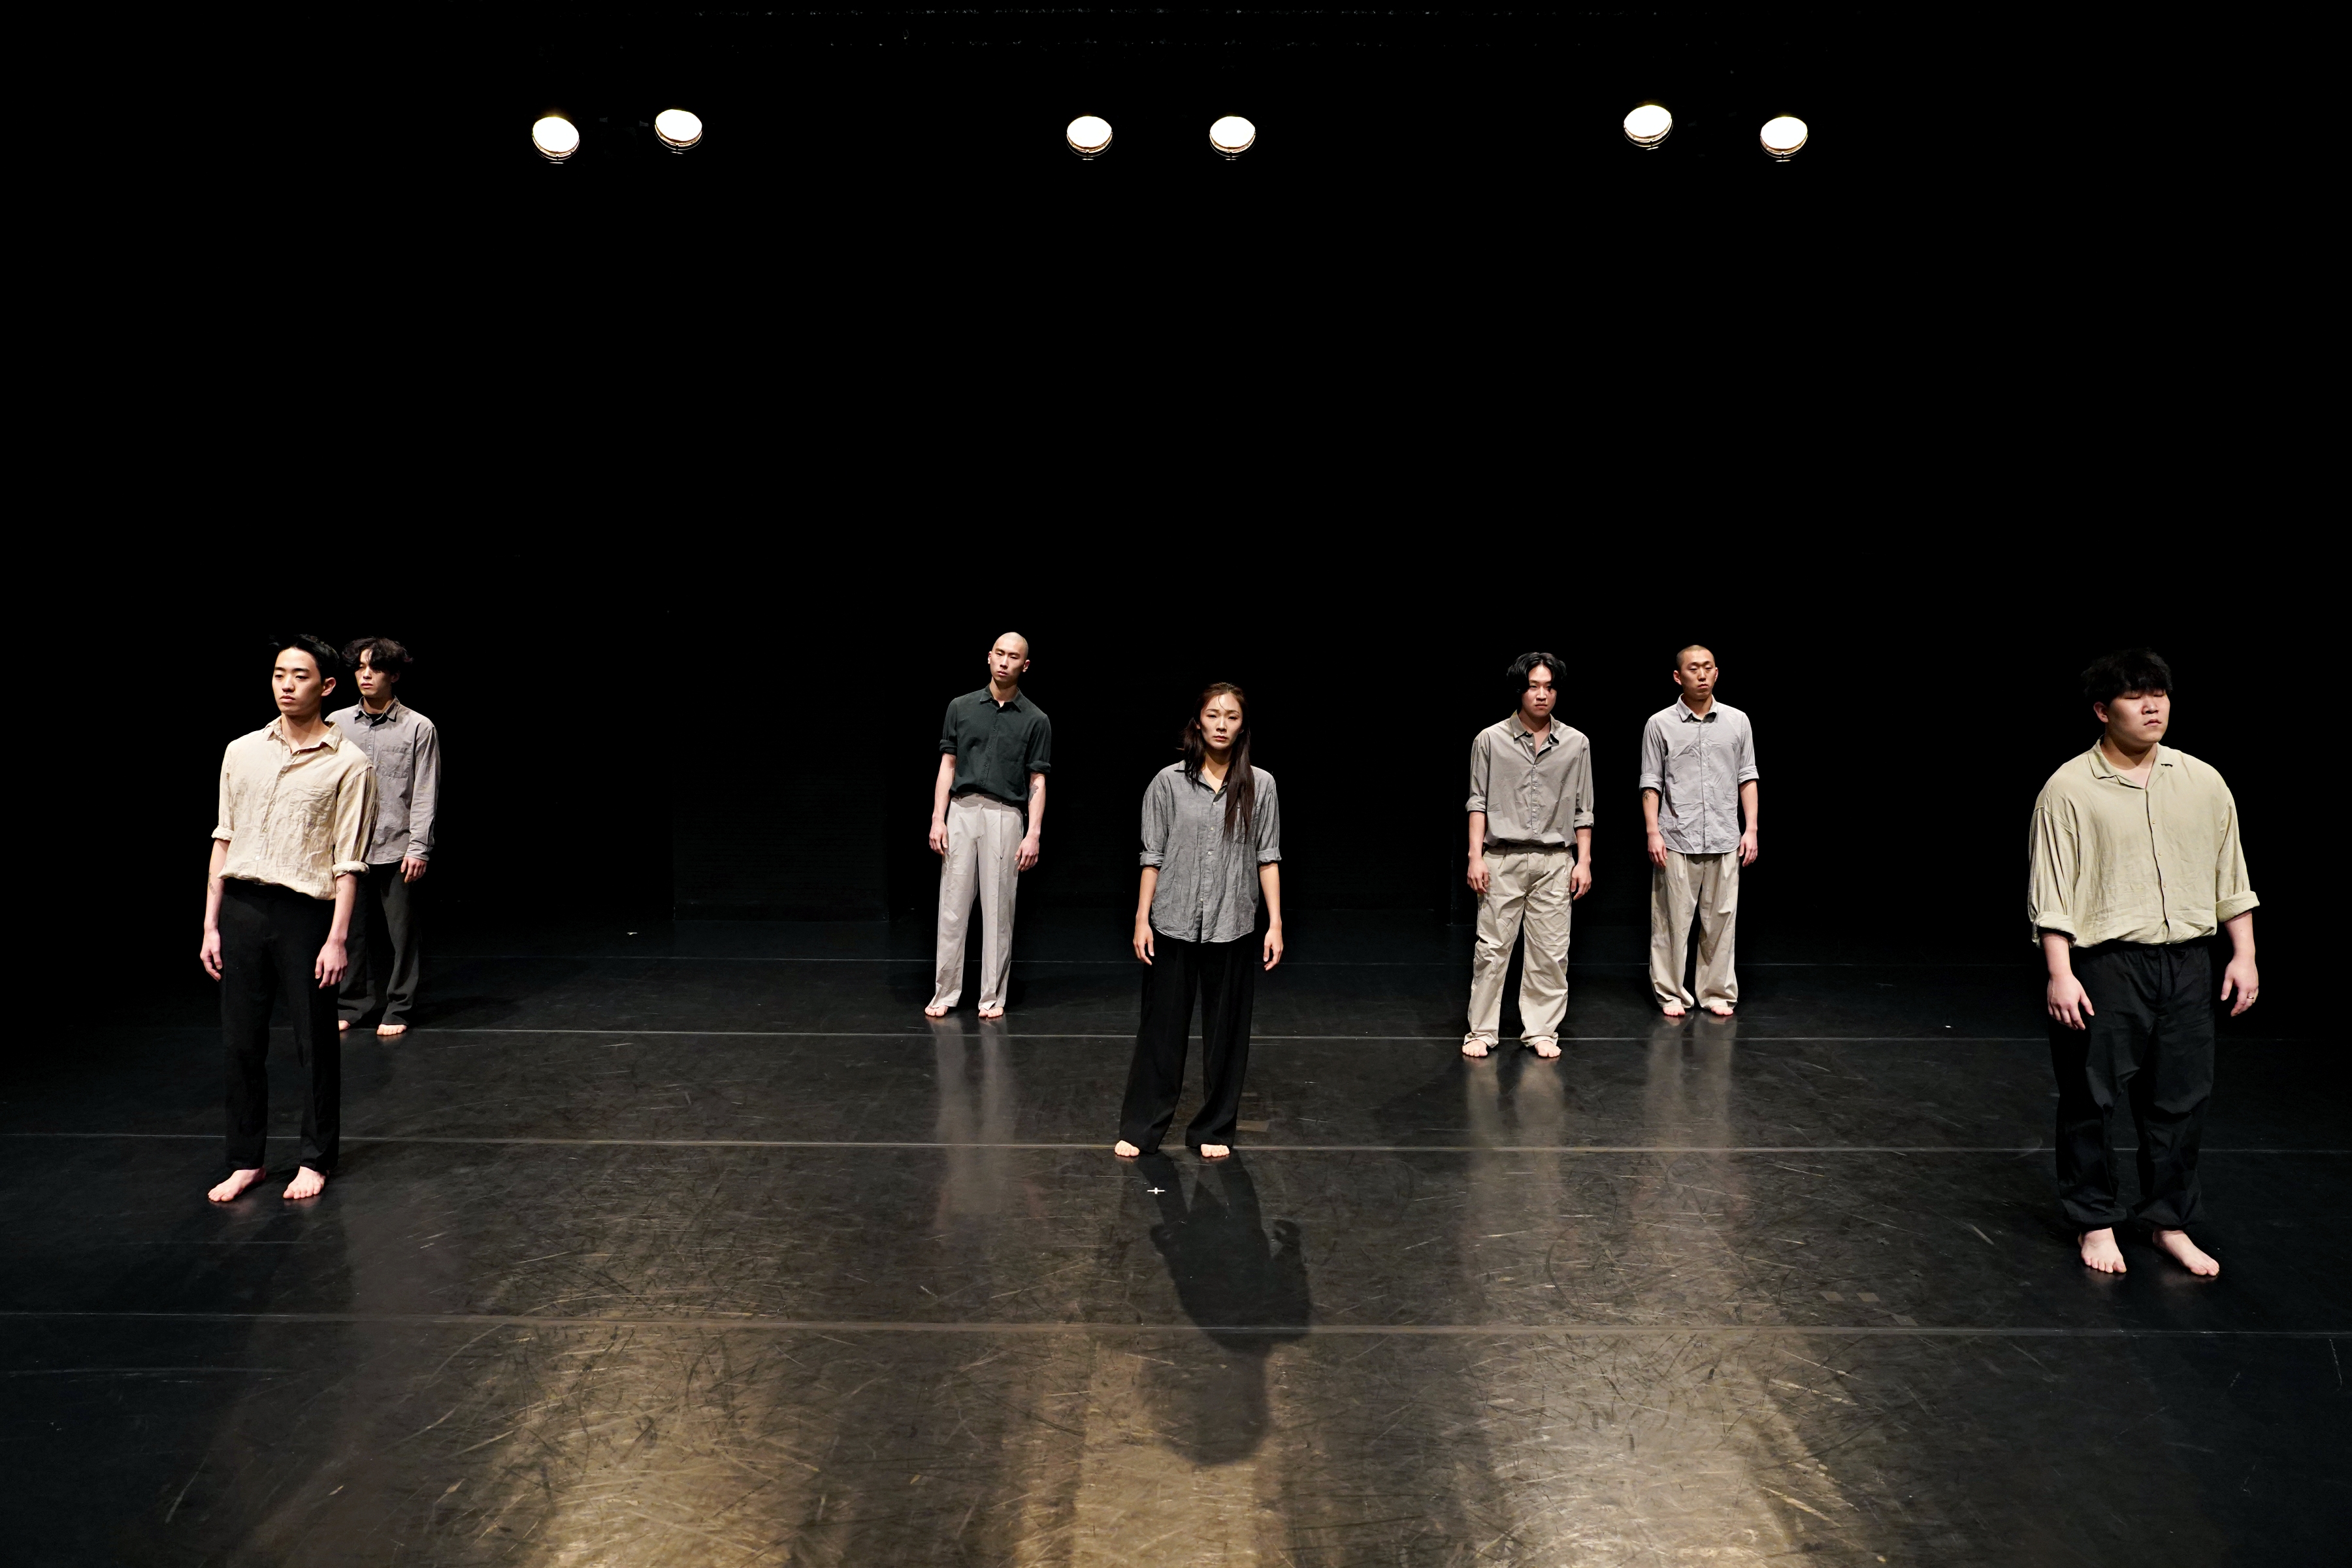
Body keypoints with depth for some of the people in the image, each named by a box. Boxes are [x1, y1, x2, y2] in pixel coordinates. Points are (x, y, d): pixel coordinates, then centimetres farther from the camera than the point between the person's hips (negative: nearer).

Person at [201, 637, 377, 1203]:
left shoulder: (348, 763, -4)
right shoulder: (242, 752, 8)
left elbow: (349, 860, -6)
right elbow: (224, 839, 10)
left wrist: (337, 938, -10)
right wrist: (211, 925, 7)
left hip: (305, 911, -4)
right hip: (241, 906, 4)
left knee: (316, 1044, 5)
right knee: (242, 1040, 9)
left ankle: (316, 1161, 20)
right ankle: (246, 1160, 23)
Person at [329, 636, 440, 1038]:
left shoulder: (419, 728, -1)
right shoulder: (337, 723, 7)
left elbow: (425, 795, -3)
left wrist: (418, 848, -9)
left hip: (397, 850, -3)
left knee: (401, 932, 3)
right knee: (352, 930, 8)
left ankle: (397, 1009, 14)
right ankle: (352, 1004, 22)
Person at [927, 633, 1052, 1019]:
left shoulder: (1035, 720, 3)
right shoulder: (961, 708, 7)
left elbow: (1037, 781, 2)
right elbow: (947, 766, 8)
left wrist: (1034, 834, -7)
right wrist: (937, 820, -1)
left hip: (1006, 817, -1)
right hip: (961, 812, 2)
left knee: (998, 910, 3)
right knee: (952, 907, 4)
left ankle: (992, 996, 12)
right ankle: (944, 993, 12)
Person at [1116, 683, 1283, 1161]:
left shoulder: (1259, 786, 2)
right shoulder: (1169, 782, 0)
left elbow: (1268, 857, 2)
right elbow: (1153, 855, 2)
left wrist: (1275, 924, -2)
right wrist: (1142, 918, -1)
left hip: (1233, 928, 1)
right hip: (1173, 925, 0)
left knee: (1226, 1032, 8)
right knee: (1161, 1028, 6)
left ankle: (1214, 1130, 21)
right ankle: (1140, 1128, 18)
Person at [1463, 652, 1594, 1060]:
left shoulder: (1576, 744, 6)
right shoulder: (1490, 740, 1)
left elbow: (1583, 810, 9)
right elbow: (1478, 802, 2)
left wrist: (1584, 861, 4)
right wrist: (1476, 856, -5)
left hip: (1554, 862, 2)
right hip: (1502, 860, -2)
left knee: (1550, 951, 3)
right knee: (1492, 948, -1)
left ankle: (1541, 1030, 14)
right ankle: (1481, 1030, 8)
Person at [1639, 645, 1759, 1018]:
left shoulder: (1738, 721, 7)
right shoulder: (1660, 724, 0)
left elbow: (1747, 778, 10)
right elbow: (1651, 784, 2)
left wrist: (1752, 829, 4)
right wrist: (1653, 833, -5)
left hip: (1725, 841, 2)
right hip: (1676, 842, -2)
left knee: (1721, 920, 6)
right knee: (1672, 921, 2)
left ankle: (1718, 993, 18)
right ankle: (1671, 994, 13)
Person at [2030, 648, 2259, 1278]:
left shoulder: (2203, 782, 6)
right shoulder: (2070, 789, -8)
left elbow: (2230, 876, 13)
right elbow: (2050, 890, -9)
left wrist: (2244, 955, 9)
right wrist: (2060, 974, -14)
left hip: (2186, 964, 4)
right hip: (2105, 965, -4)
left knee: (2181, 1098, 9)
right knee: (2093, 1098, 4)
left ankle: (2169, 1222, 25)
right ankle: (2095, 1223, 21)